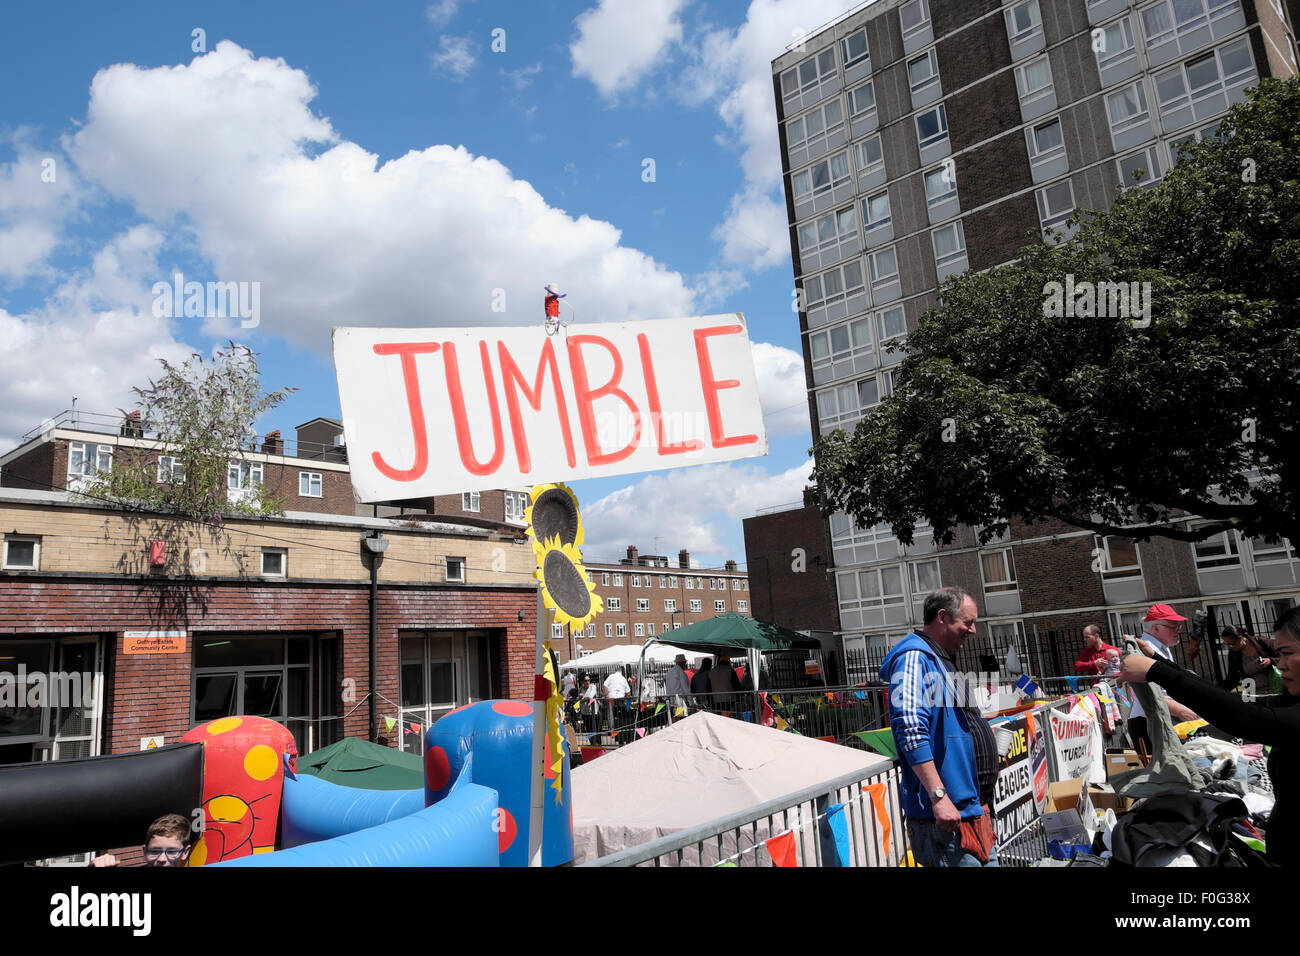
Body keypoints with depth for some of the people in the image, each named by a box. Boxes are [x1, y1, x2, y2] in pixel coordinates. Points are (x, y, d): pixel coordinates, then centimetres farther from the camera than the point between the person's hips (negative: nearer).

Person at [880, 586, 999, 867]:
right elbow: (911, 730, -24)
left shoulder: (943, 663, 20)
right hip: (946, 812, -10)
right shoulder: (914, 658, -13)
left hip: (974, 806, 10)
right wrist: (938, 795, -27)